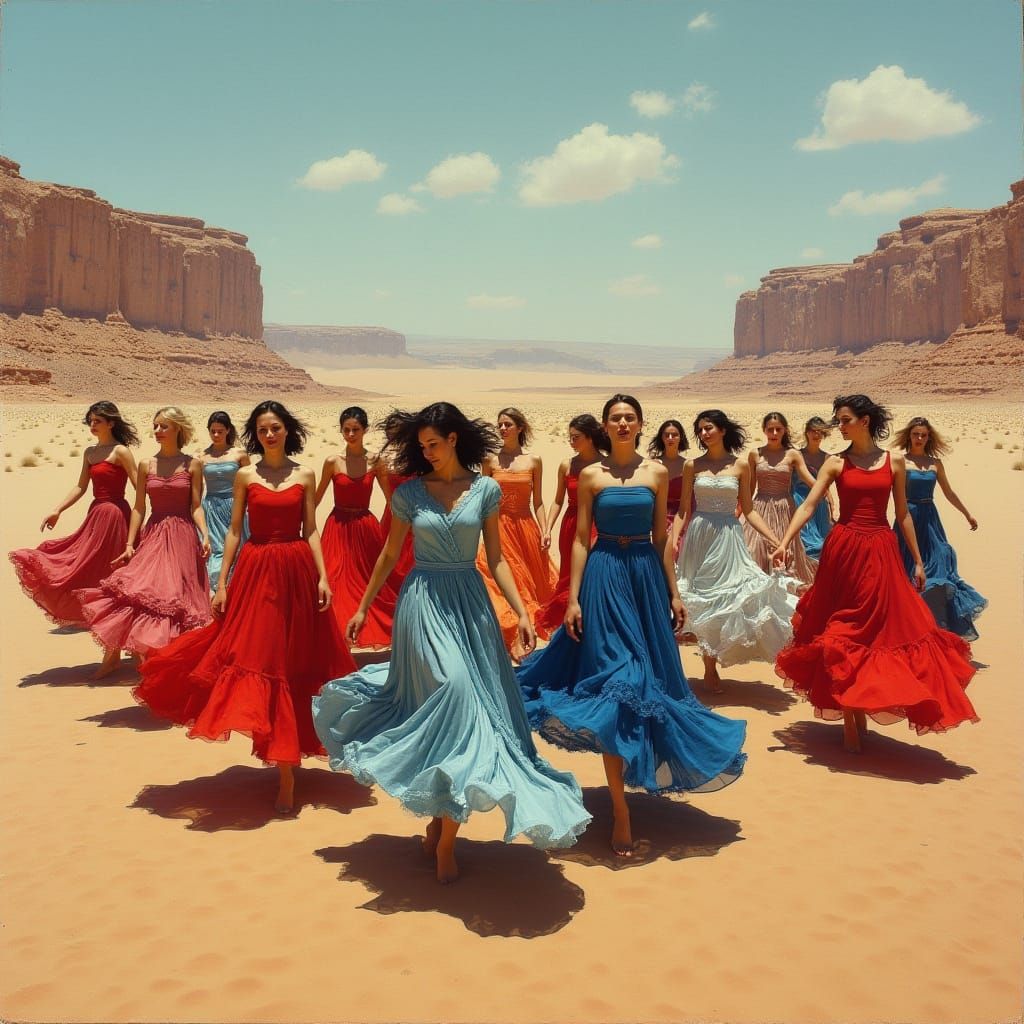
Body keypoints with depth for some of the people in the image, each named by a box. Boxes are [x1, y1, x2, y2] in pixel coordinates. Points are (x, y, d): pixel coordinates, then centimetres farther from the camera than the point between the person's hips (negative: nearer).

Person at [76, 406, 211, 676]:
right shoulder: (146, 465, 6)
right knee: (134, 592, -7)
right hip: (153, 536, 2)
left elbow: (196, 507, -1)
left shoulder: (193, 465, 0)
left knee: (179, 598, -1)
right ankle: (112, 654, 4)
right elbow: (139, 508, 7)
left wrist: (205, 535, -15)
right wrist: (129, 544, 2)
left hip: (183, 537, -2)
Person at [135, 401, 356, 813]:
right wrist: (222, 582, 1)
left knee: (294, 662, 3)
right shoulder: (245, 476, 4)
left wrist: (322, 577, -4)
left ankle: (286, 764, 14)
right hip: (255, 572, 0)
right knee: (256, 657, -2)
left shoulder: (305, 475, 5)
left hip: (297, 572, 0)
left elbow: (311, 532, 5)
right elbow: (234, 531, 6)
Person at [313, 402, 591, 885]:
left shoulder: (485, 489, 3)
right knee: (453, 692, -15)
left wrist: (521, 612, -2)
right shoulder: (409, 492, 2)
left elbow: (496, 558, 6)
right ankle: (445, 840, -2)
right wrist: (362, 607, 15)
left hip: (470, 603, 2)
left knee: (476, 701, -1)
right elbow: (389, 555, 11)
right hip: (423, 603, -2)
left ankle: (439, 819, 12)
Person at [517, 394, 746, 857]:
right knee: (611, 681, -5)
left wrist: (673, 593, 7)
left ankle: (639, 770, 32)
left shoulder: (657, 472, 6)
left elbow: (661, 537, 10)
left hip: (646, 574, 2)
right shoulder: (591, 475, 2)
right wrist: (573, 598, -4)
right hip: (604, 576, -2)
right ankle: (620, 809, 0)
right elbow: (580, 538, 2)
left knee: (648, 678, 7)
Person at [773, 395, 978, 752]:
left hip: (881, 552, 1)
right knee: (844, 631, 3)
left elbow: (903, 513, 9)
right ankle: (848, 718, 13)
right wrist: (784, 543, -19)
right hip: (843, 550, -1)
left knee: (882, 628, 0)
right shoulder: (836, 463, 1)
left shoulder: (894, 461, 5)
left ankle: (861, 711, 18)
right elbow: (808, 505, -6)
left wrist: (918, 560, 9)